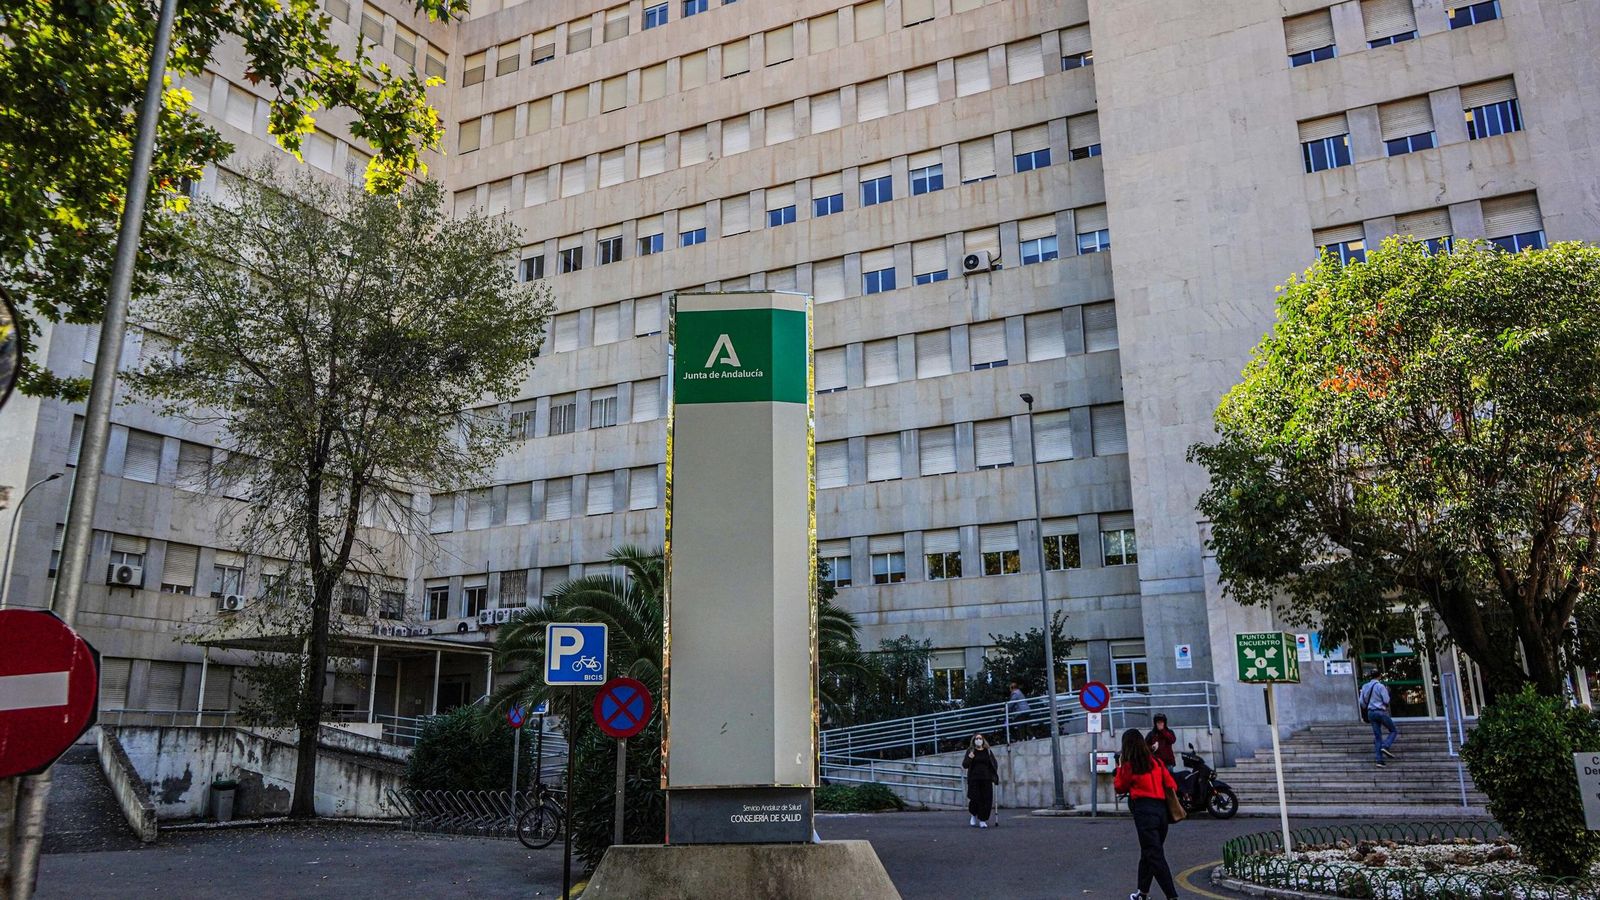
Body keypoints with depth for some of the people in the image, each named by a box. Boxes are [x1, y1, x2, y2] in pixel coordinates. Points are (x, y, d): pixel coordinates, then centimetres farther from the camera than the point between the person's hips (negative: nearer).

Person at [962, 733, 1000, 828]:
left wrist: (995, 776, 1)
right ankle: (973, 815, 20)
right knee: (975, 799, -9)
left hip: (986, 779, 2)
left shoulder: (988, 751, 10)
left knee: (986, 800, -5)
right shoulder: (970, 751, 5)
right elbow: (964, 765, 2)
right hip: (974, 779, -2)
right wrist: (969, 758, -17)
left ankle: (982, 820, 7)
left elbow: (995, 765, 13)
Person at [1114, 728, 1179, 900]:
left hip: (1144, 810, -6)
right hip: (1161, 808, 6)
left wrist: (1120, 768, 17)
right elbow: (1171, 785, 10)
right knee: (1147, 853, 19)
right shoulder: (1155, 762, 9)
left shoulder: (1128, 765, -4)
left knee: (1154, 855, -5)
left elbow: (1120, 788, 8)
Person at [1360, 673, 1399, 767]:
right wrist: (1387, 691, 7)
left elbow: (1362, 703, 10)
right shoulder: (1380, 686, -9)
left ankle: (1379, 760, -1)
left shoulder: (1364, 687, 9)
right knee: (1394, 731, 10)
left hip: (1371, 713, 6)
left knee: (1377, 736, 6)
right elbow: (1386, 701, -9)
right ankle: (1385, 747, -13)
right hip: (1381, 712, -6)